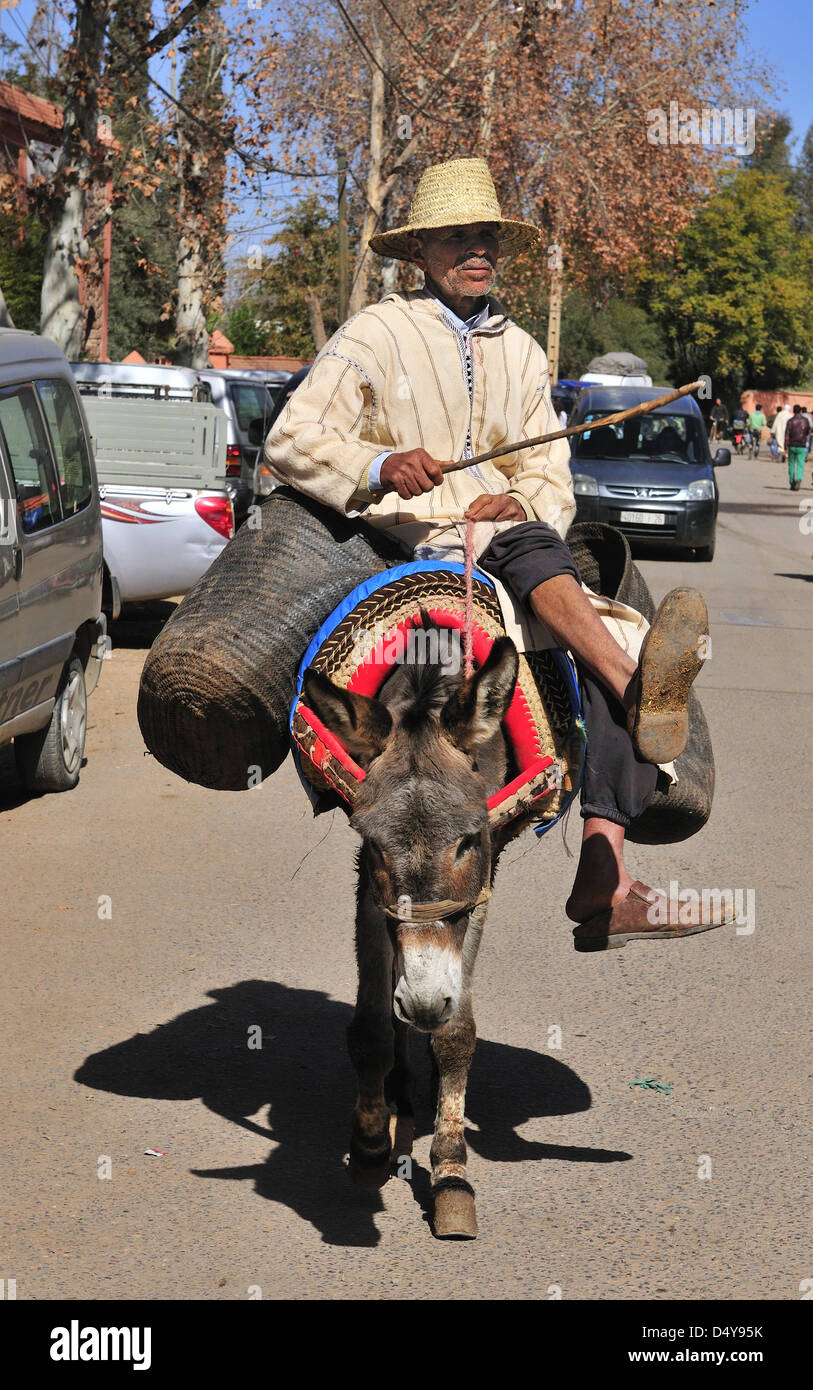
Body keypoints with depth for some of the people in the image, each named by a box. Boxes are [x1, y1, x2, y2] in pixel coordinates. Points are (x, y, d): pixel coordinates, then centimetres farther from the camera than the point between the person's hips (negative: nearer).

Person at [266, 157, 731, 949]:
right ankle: (641, 692, -57)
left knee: (622, 638, -22)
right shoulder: (376, 335, 6)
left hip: (506, 542, 5)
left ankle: (604, 887, -30)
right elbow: (290, 439, -3)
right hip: (405, 550, -4)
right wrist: (378, 467, -22)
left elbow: (549, 476, 20)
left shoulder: (522, 353, 22)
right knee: (527, 548, -37)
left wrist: (521, 503, -5)